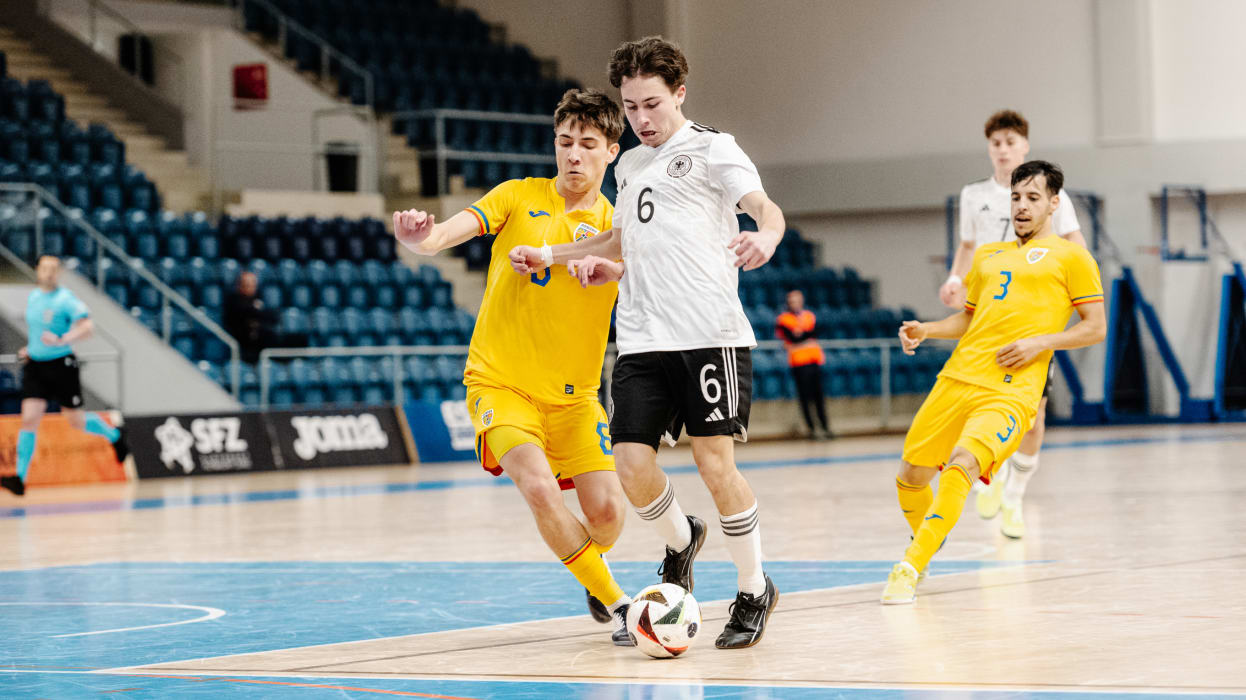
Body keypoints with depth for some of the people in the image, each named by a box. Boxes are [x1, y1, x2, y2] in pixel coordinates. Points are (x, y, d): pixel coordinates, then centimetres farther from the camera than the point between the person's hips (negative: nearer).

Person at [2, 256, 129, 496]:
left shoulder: (66, 299, -12)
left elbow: (86, 328, -23)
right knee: (30, 418, -8)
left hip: (62, 365, -5)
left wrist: (60, 340, -35)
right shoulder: (33, 297, 9)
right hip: (35, 366, 5)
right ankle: (20, 478, -11)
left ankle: (114, 436, 38)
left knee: (75, 420, 7)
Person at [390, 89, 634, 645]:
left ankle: (590, 566, 30)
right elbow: (451, 232, -15)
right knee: (539, 488, -25)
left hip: (573, 393, 2)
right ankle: (613, 601, -6)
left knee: (606, 513, -8)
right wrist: (423, 237, -40)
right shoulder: (520, 197, -2)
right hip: (500, 382, -2)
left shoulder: (618, 228, 0)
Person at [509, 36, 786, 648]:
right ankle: (681, 542, 27)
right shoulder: (629, 165, 23)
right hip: (642, 340, 6)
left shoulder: (710, 149, 2)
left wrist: (764, 237, -36)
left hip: (709, 333, -6)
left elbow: (766, 209, -13)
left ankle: (753, 591, 10)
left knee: (714, 463, -9)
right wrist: (547, 254, 33)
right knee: (632, 467, -5)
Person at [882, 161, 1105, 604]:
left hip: (1010, 392, -6)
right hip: (957, 379, 6)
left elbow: (1096, 328, 3)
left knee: (961, 464, -28)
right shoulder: (987, 255, 23)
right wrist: (925, 330, 12)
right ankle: (924, 546, 35)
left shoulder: (1071, 257, 7)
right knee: (911, 475, 6)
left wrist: (1038, 342, -9)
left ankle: (910, 569, -24)